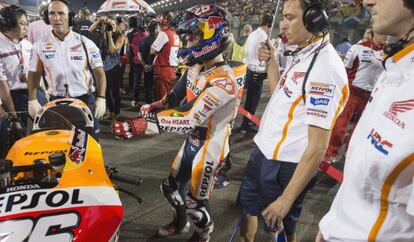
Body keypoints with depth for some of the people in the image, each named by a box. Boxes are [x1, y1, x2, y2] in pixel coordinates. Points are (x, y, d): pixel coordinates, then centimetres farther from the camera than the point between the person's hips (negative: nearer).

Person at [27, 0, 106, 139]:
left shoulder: (85, 43, -4)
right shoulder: (40, 46, 2)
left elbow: (99, 72, -4)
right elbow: (34, 74, 11)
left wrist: (101, 98, -14)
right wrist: (32, 100, 1)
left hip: (86, 100, -1)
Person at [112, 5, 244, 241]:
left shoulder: (223, 81, -30)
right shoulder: (196, 67, -1)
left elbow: (190, 119, -37)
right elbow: (177, 97, 7)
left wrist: (142, 125, -44)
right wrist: (154, 106, -14)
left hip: (210, 147, -8)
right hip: (192, 140, 8)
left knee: (195, 201, 10)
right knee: (172, 186, 21)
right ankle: (181, 223, 50)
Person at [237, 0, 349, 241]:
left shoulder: (325, 69, -25)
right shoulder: (302, 55, 5)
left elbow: (318, 147, -25)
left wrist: (287, 199, -22)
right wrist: (271, 61, 8)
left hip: (285, 166, -9)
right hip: (264, 152, 9)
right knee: (247, 208, 26)